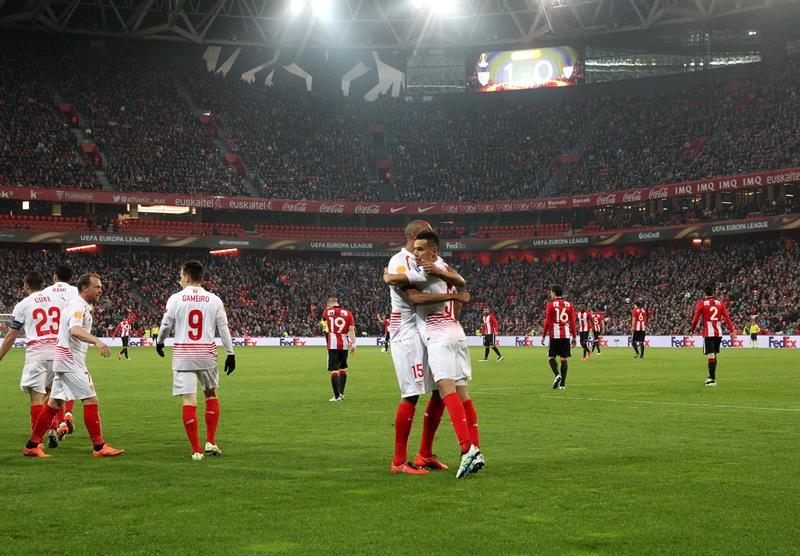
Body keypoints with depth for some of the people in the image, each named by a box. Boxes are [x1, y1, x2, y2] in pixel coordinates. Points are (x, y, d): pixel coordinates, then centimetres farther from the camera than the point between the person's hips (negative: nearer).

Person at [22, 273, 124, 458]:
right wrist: (97, 341, -50)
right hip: (71, 361, -10)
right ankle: (99, 447, -7)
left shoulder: (81, 305, 15)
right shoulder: (79, 306, -16)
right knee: (91, 400, -9)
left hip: (64, 361, 10)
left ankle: (32, 445, 18)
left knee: (55, 403, 13)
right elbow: (75, 330, -37)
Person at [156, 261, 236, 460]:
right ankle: (210, 442, 17)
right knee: (211, 394, 21)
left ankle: (196, 450, -2)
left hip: (182, 355, -2)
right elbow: (224, 328, 1)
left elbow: (166, 325, 4)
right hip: (207, 354, 2)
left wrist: (159, 342, 23)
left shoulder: (175, 298, -2)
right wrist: (231, 354, 7)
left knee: (188, 401, -1)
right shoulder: (214, 300, 2)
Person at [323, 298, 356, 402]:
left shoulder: (327, 311, 2)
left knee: (334, 370, -2)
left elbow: (323, 317, 26)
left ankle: (337, 396, -6)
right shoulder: (347, 313, 4)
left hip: (333, 345, -3)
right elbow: (351, 330, -3)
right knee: (343, 368, 19)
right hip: (344, 344, 3)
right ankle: (341, 393, 26)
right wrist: (353, 344, -4)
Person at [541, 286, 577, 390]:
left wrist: (543, 336, 2)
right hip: (566, 335, 3)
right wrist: (574, 337, 12)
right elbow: (572, 322, 7)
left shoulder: (550, 304, -2)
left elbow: (547, 322, -4)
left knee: (552, 357, 7)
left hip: (555, 335, -3)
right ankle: (562, 383, 3)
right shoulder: (569, 305, 8)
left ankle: (557, 375, -18)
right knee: (564, 359, 5)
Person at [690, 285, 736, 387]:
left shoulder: (701, 304, 0)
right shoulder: (720, 303, 10)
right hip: (719, 333, 4)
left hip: (708, 333, -4)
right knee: (714, 355, 18)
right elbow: (727, 317, 3)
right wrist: (732, 331, 2)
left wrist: (692, 330, 13)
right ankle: (711, 376, 28)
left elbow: (696, 319, -1)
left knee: (711, 356, -7)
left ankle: (713, 379, -12)